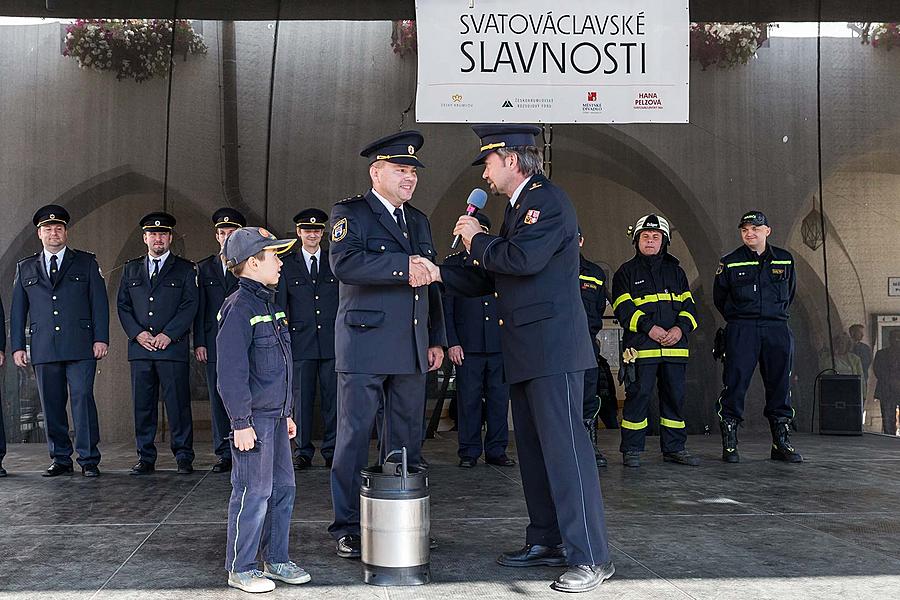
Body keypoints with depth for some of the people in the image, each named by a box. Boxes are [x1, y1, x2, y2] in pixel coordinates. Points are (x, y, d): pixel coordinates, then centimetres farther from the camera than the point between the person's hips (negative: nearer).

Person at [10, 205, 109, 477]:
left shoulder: (86, 262, 11)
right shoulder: (25, 268, 17)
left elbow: (99, 302, 5)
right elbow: (17, 310, 15)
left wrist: (101, 339, -5)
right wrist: (17, 346, 6)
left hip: (80, 346, -3)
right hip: (43, 349, 3)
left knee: (82, 398, -9)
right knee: (52, 404, 4)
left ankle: (89, 460, -5)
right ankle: (60, 459, 13)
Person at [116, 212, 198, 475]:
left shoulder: (185, 269, 7)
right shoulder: (131, 269, 16)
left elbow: (190, 305, -1)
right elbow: (123, 305, 12)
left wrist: (168, 334, -11)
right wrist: (137, 333, -4)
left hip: (173, 347, -3)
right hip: (139, 346, 3)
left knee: (178, 403, -3)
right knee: (142, 404, 4)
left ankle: (184, 457, 4)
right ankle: (145, 458, 12)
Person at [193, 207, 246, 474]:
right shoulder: (204, 268, 14)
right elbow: (199, 308, 11)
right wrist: (199, 342, 3)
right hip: (214, 345, 3)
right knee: (218, 399, 4)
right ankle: (223, 454, 11)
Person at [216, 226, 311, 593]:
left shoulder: (269, 304, 15)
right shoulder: (239, 308, -14)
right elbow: (231, 372, -18)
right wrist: (240, 423, -20)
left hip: (276, 415, 9)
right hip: (253, 418, -9)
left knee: (283, 488, 13)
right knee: (253, 493, -3)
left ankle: (276, 559, 24)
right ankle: (240, 569, 9)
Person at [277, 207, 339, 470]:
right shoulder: (287, 265, 9)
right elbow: (279, 304, 9)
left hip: (332, 341, 0)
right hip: (301, 341, 0)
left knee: (332, 397, 1)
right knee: (301, 398, 1)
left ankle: (331, 451, 8)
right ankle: (303, 452, 9)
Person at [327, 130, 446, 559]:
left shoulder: (419, 221, 19)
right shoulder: (350, 213, -1)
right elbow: (344, 263, -20)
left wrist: (437, 339, 17)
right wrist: (403, 267, -20)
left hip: (412, 349, 6)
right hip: (364, 345, -6)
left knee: (407, 441, 9)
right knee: (354, 436, -1)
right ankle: (348, 528, 8)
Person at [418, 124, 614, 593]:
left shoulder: (549, 200, -9)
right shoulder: (518, 207, 21)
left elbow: (523, 259, -24)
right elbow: (489, 278, 23)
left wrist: (478, 240, -7)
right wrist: (439, 273, 11)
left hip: (553, 349, -10)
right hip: (525, 353, 10)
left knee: (565, 448, -11)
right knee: (532, 449, 14)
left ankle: (591, 558, -7)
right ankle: (547, 542, 24)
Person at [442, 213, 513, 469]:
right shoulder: (452, 263, 8)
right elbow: (446, 308, 3)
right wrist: (452, 343, -6)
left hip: (499, 343, 3)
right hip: (467, 345, -2)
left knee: (499, 398, 4)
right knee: (469, 399, 0)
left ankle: (496, 450, 12)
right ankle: (469, 452, 8)